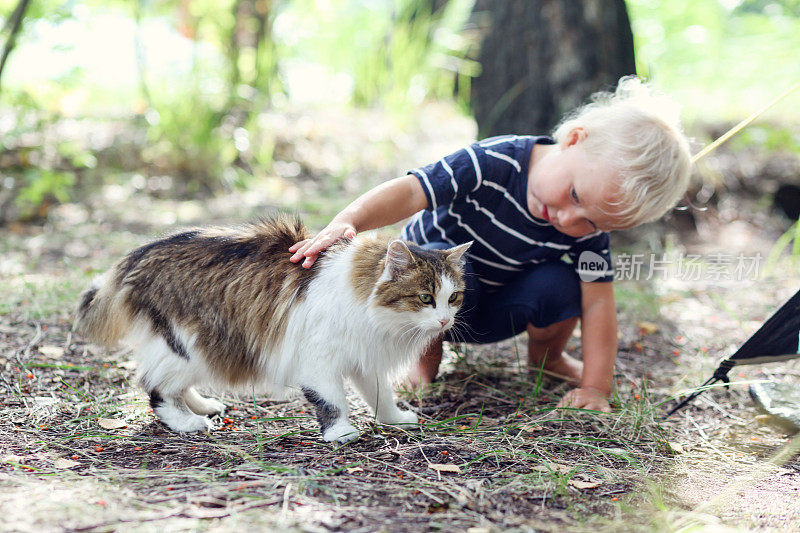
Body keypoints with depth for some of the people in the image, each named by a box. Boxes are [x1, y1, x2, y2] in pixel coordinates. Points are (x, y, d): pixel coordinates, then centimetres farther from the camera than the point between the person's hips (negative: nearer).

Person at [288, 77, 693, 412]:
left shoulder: (588, 232, -22)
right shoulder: (494, 162, -34)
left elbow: (598, 303, -20)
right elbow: (409, 192, -39)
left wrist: (595, 389, -24)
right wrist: (346, 222, -54)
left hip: (499, 314, 3)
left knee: (557, 284, -28)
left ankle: (546, 356, 8)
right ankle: (426, 353, -6)